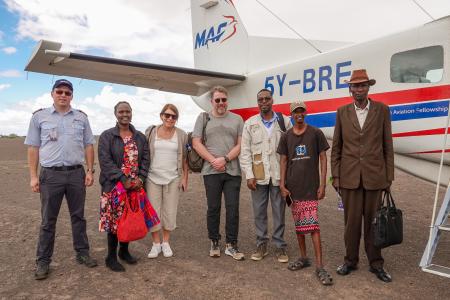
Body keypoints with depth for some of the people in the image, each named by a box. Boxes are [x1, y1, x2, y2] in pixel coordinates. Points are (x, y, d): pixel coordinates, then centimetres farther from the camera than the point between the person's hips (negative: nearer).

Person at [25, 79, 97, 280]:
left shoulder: (81, 117, 7)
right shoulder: (39, 116, 2)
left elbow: (88, 146, 9)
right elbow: (33, 148, 3)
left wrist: (90, 171, 2)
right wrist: (33, 176, -2)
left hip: (76, 173, 2)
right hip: (50, 175, -1)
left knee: (78, 216, 12)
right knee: (48, 220, 7)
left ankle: (82, 253, 24)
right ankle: (43, 261, 19)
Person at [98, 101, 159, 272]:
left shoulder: (140, 137, 11)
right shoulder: (107, 136, -3)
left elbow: (145, 159, 7)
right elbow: (105, 162, -11)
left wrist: (140, 178, -8)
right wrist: (123, 180, -17)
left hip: (135, 186, 4)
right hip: (114, 186, -4)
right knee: (115, 220, 2)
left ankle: (124, 251, 29)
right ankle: (111, 257, 17)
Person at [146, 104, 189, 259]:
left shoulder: (181, 135, 2)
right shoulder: (151, 132, 1)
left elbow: (184, 159, 6)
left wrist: (185, 178, 3)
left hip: (173, 179, 0)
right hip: (153, 178, 0)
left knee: (170, 212, 7)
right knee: (153, 212, 4)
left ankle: (165, 242, 24)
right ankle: (156, 243, 20)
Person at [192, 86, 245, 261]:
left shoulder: (237, 119, 10)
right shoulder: (203, 118, 9)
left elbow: (241, 144, 3)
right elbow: (196, 143, 1)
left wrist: (225, 159, -11)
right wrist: (213, 161, -9)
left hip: (233, 171, 1)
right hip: (211, 171, 0)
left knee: (233, 208, 2)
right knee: (213, 208, 7)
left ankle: (231, 245, 13)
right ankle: (214, 243, 21)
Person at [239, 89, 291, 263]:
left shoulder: (284, 121, 3)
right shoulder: (250, 123, 5)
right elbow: (245, 151, 3)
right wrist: (249, 175, -4)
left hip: (279, 175, -1)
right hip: (258, 175, 1)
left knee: (279, 212, 7)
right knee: (259, 212, 9)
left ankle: (280, 246, 19)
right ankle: (261, 245, 22)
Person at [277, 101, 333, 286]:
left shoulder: (316, 133, 1)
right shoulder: (286, 136, 7)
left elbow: (323, 158, 1)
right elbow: (283, 161, 8)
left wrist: (322, 185, -5)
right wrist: (282, 185, 1)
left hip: (311, 186, -3)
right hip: (293, 187, 3)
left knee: (313, 225, -8)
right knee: (298, 224, 12)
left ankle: (319, 266, -1)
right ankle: (303, 258, 27)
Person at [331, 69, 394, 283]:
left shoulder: (382, 110, 3)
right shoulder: (342, 112, 5)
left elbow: (388, 146, 3)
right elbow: (336, 147, 6)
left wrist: (389, 177, 0)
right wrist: (335, 176, 2)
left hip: (374, 176, 0)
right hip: (349, 177, 1)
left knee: (373, 221, 9)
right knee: (351, 221, 7)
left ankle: (376, 263, 24)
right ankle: (350, 260, 23)